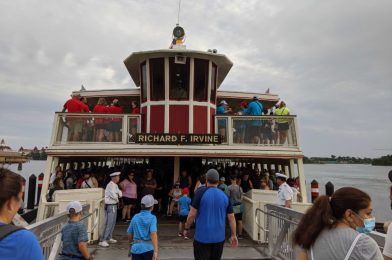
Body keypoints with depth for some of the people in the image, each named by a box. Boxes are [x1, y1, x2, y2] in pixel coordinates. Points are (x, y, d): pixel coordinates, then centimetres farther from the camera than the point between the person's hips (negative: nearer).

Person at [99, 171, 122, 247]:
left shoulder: (115, 185, 12)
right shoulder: (110, 185, -17)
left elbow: (120, 193, 12)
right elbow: (113, 195, -24)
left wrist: (119, 194, -9)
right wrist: (117, 198, -5)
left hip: (114, 205, 10)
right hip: (110, 206, -10)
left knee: (112, 222, 17)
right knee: (109, 223, -9)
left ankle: (109, 238, 29)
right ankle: (102, 240, -4)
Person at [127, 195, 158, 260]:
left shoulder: (135, 217, 4)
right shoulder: (152, 218, -8)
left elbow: (129, 234, 10)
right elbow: (153, 234, -21)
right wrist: (155, 251, -24)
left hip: (136, 248, 3)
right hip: (148, 248, -3)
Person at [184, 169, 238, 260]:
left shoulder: (201, 192, -10)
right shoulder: (225, 196, 0)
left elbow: (192, 214, -10)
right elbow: (231, 217, 4)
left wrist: (186, 228, 5)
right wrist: (233, 235, 14)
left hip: (202, 237, -4)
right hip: (219, 237, 4)